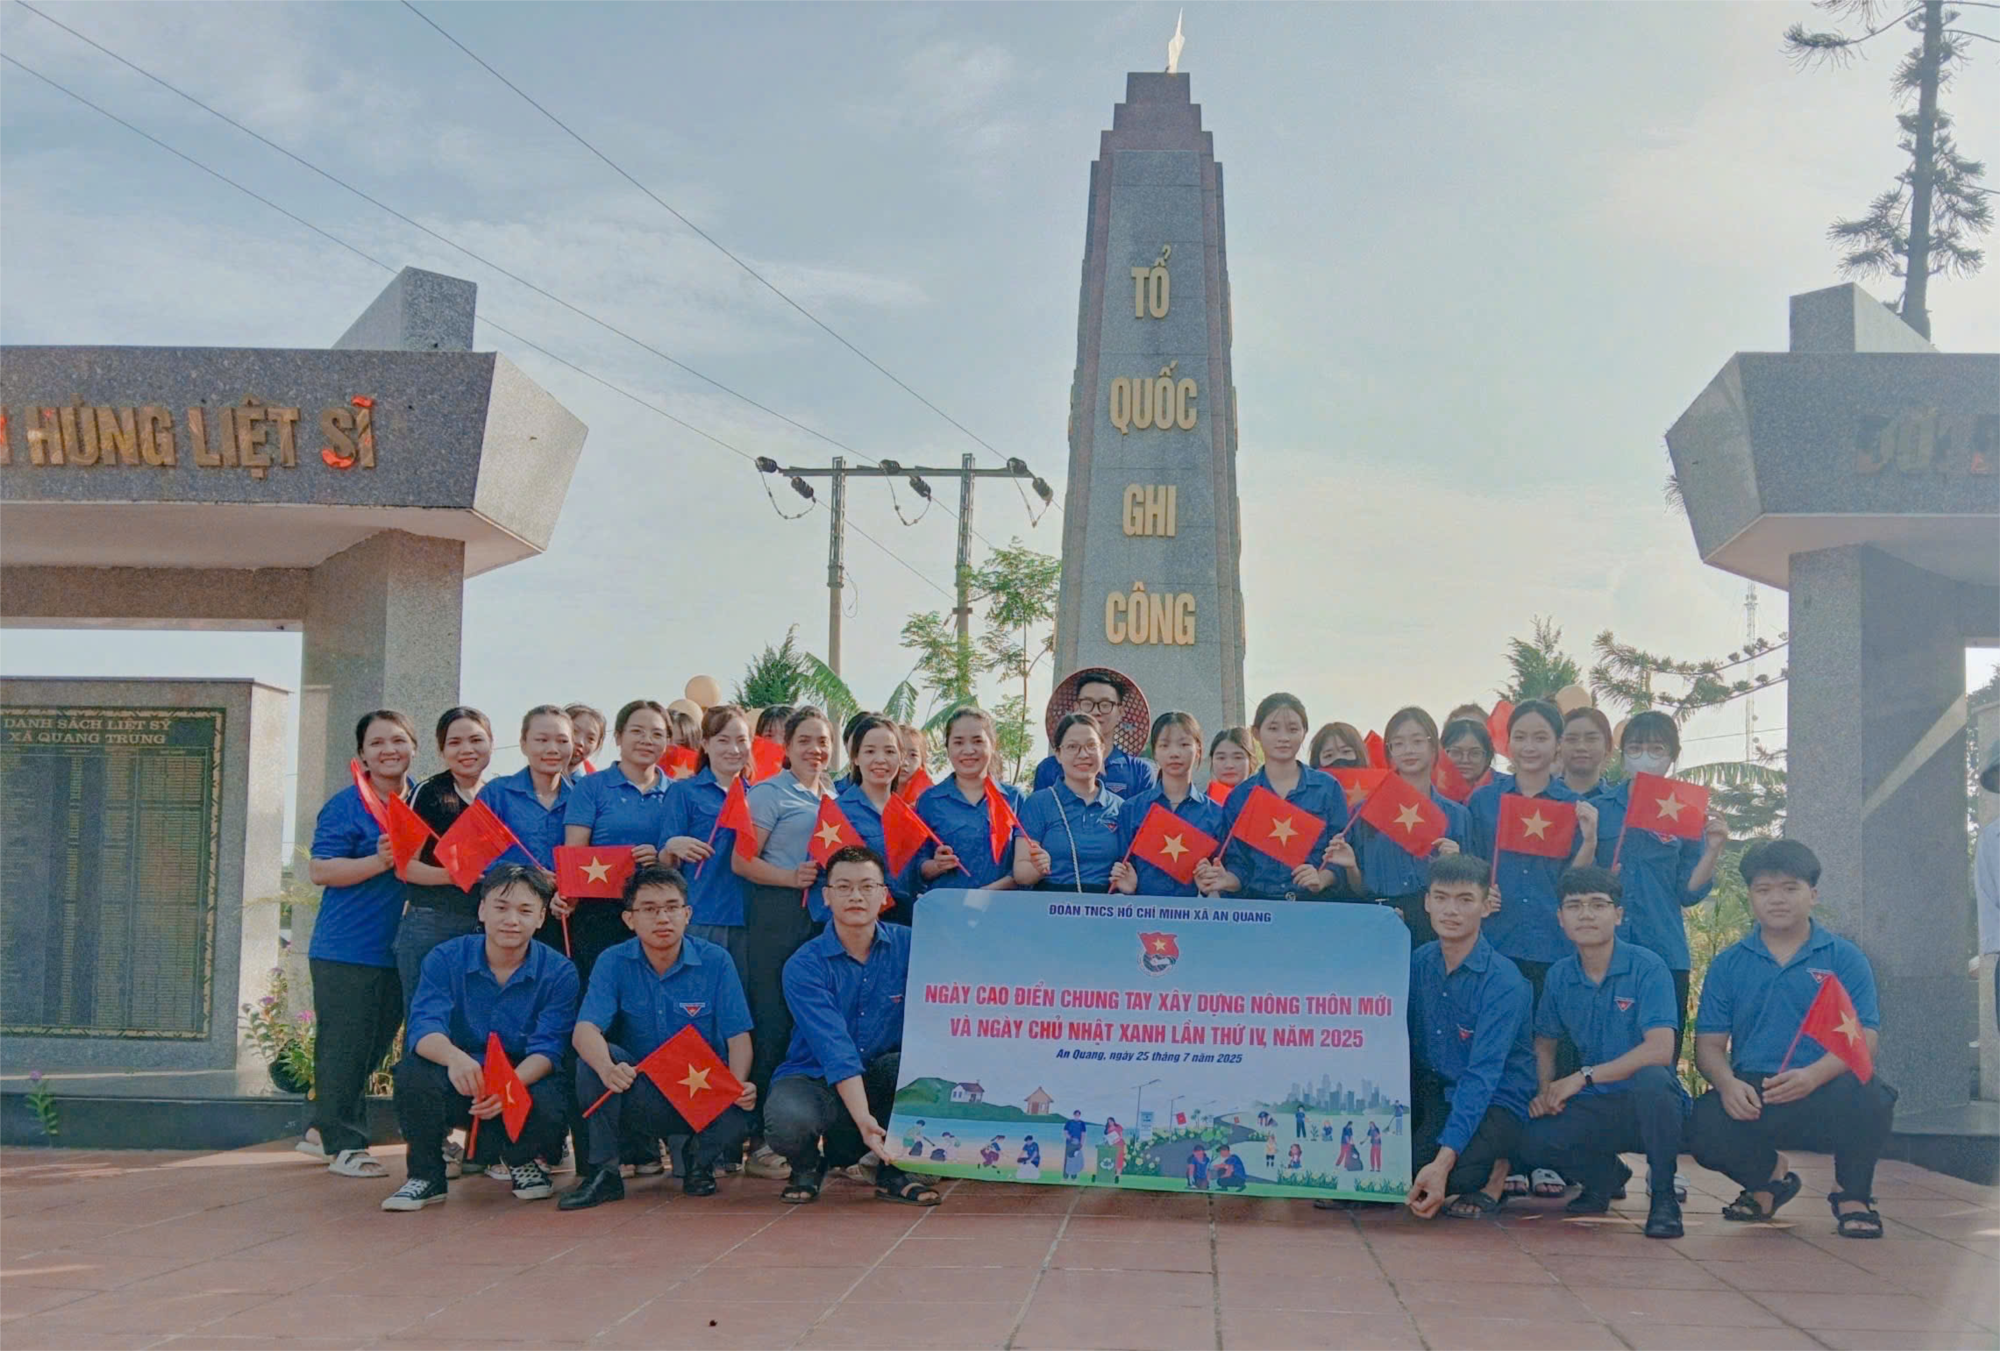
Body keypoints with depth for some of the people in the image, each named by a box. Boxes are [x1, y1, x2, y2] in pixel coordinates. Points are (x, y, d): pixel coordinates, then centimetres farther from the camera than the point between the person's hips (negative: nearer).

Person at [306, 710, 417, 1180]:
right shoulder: (345, 806, -8)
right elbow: (320, 870, -13)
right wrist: (380, 861, -24)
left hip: (397, 947, 7)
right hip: (346, 949, -6)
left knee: (374, 1046, 13)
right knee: (344, 1046, -2)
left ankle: (326, 1131, 27)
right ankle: (343, 1145, 7)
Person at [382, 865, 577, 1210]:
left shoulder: (559, 972, -7)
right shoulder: (445, 958, -6)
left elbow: (548, 1049, -15)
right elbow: (424, 1026, -20)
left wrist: (510, 1085, -37)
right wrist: (453, 1056, -45)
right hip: (457, 1086, 1)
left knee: (549, 1110, -34)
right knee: (414, 1070, -31)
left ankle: (522, 1160, 6)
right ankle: (426, 1176, -6)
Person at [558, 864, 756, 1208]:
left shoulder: (715, 961, -5)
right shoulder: (614, 963, -5)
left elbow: (738, 1036, -8)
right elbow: (585, 1031, -19)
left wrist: (739, 1084, -30)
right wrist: (607, 1068, -42)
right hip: (639, 1094, 0)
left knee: (735, 1121, -32)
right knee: (594, 1055, -27)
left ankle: (700, 1160, 6)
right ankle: (603, 1171, -15)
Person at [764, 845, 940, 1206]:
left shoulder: (909, 946, -5)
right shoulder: (804, 966, -15)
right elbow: (836, 1050, -25)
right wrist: (864, 1120, -36)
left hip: (880, 1077, 3)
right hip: (814, 1078, -2)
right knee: (788, 1121, -35)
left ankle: (893, 1171, -7)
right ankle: (807, 1164, 3)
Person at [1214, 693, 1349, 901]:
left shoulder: (1327, 788, 12)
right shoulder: (1240, 796, 15)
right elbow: (1237, 862, 14)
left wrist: (1322, 879, -10)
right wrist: (1226, 880, -7)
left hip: (1314, 905, -1)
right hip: (1257, 906, 1)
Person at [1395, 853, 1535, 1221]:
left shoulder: (1503, 981, -18)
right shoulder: (1419, 962, 0)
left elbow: (1482, 1076, -26)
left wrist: (1443, 1159, -36)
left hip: (1495, 1103, -5)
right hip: (1430, 1091, 5)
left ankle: (1496, 1166, 0)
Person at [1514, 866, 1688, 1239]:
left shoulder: (1646, 967, -12)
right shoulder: (1559, 976, 5)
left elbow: (1659, 1050, -23)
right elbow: (1545, 1043, 18)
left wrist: (1583, 1077, -21)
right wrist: (1545, 1091, -3)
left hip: (1650, 1107, -4)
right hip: (1596, 1108, 5)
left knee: (1652, 1077, -39)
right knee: (1531, 1141, -23)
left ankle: (1663, 1195, -14)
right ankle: (1605, 1177, 13)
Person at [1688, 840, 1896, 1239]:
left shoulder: (1844, 958, 5)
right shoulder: (1728, 964, 11)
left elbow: (1862, 1040, -6)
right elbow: (1709, 1045, 7)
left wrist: (1812, 1075, -26)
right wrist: (1728, 1084, -17)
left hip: (1824, 1092, -2)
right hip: (1750, 1097, 2)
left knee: (1868, 1097, -36)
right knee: (1704, 1127, -30)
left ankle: (1852, 1194, -1)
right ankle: (1769, 1177, 10)